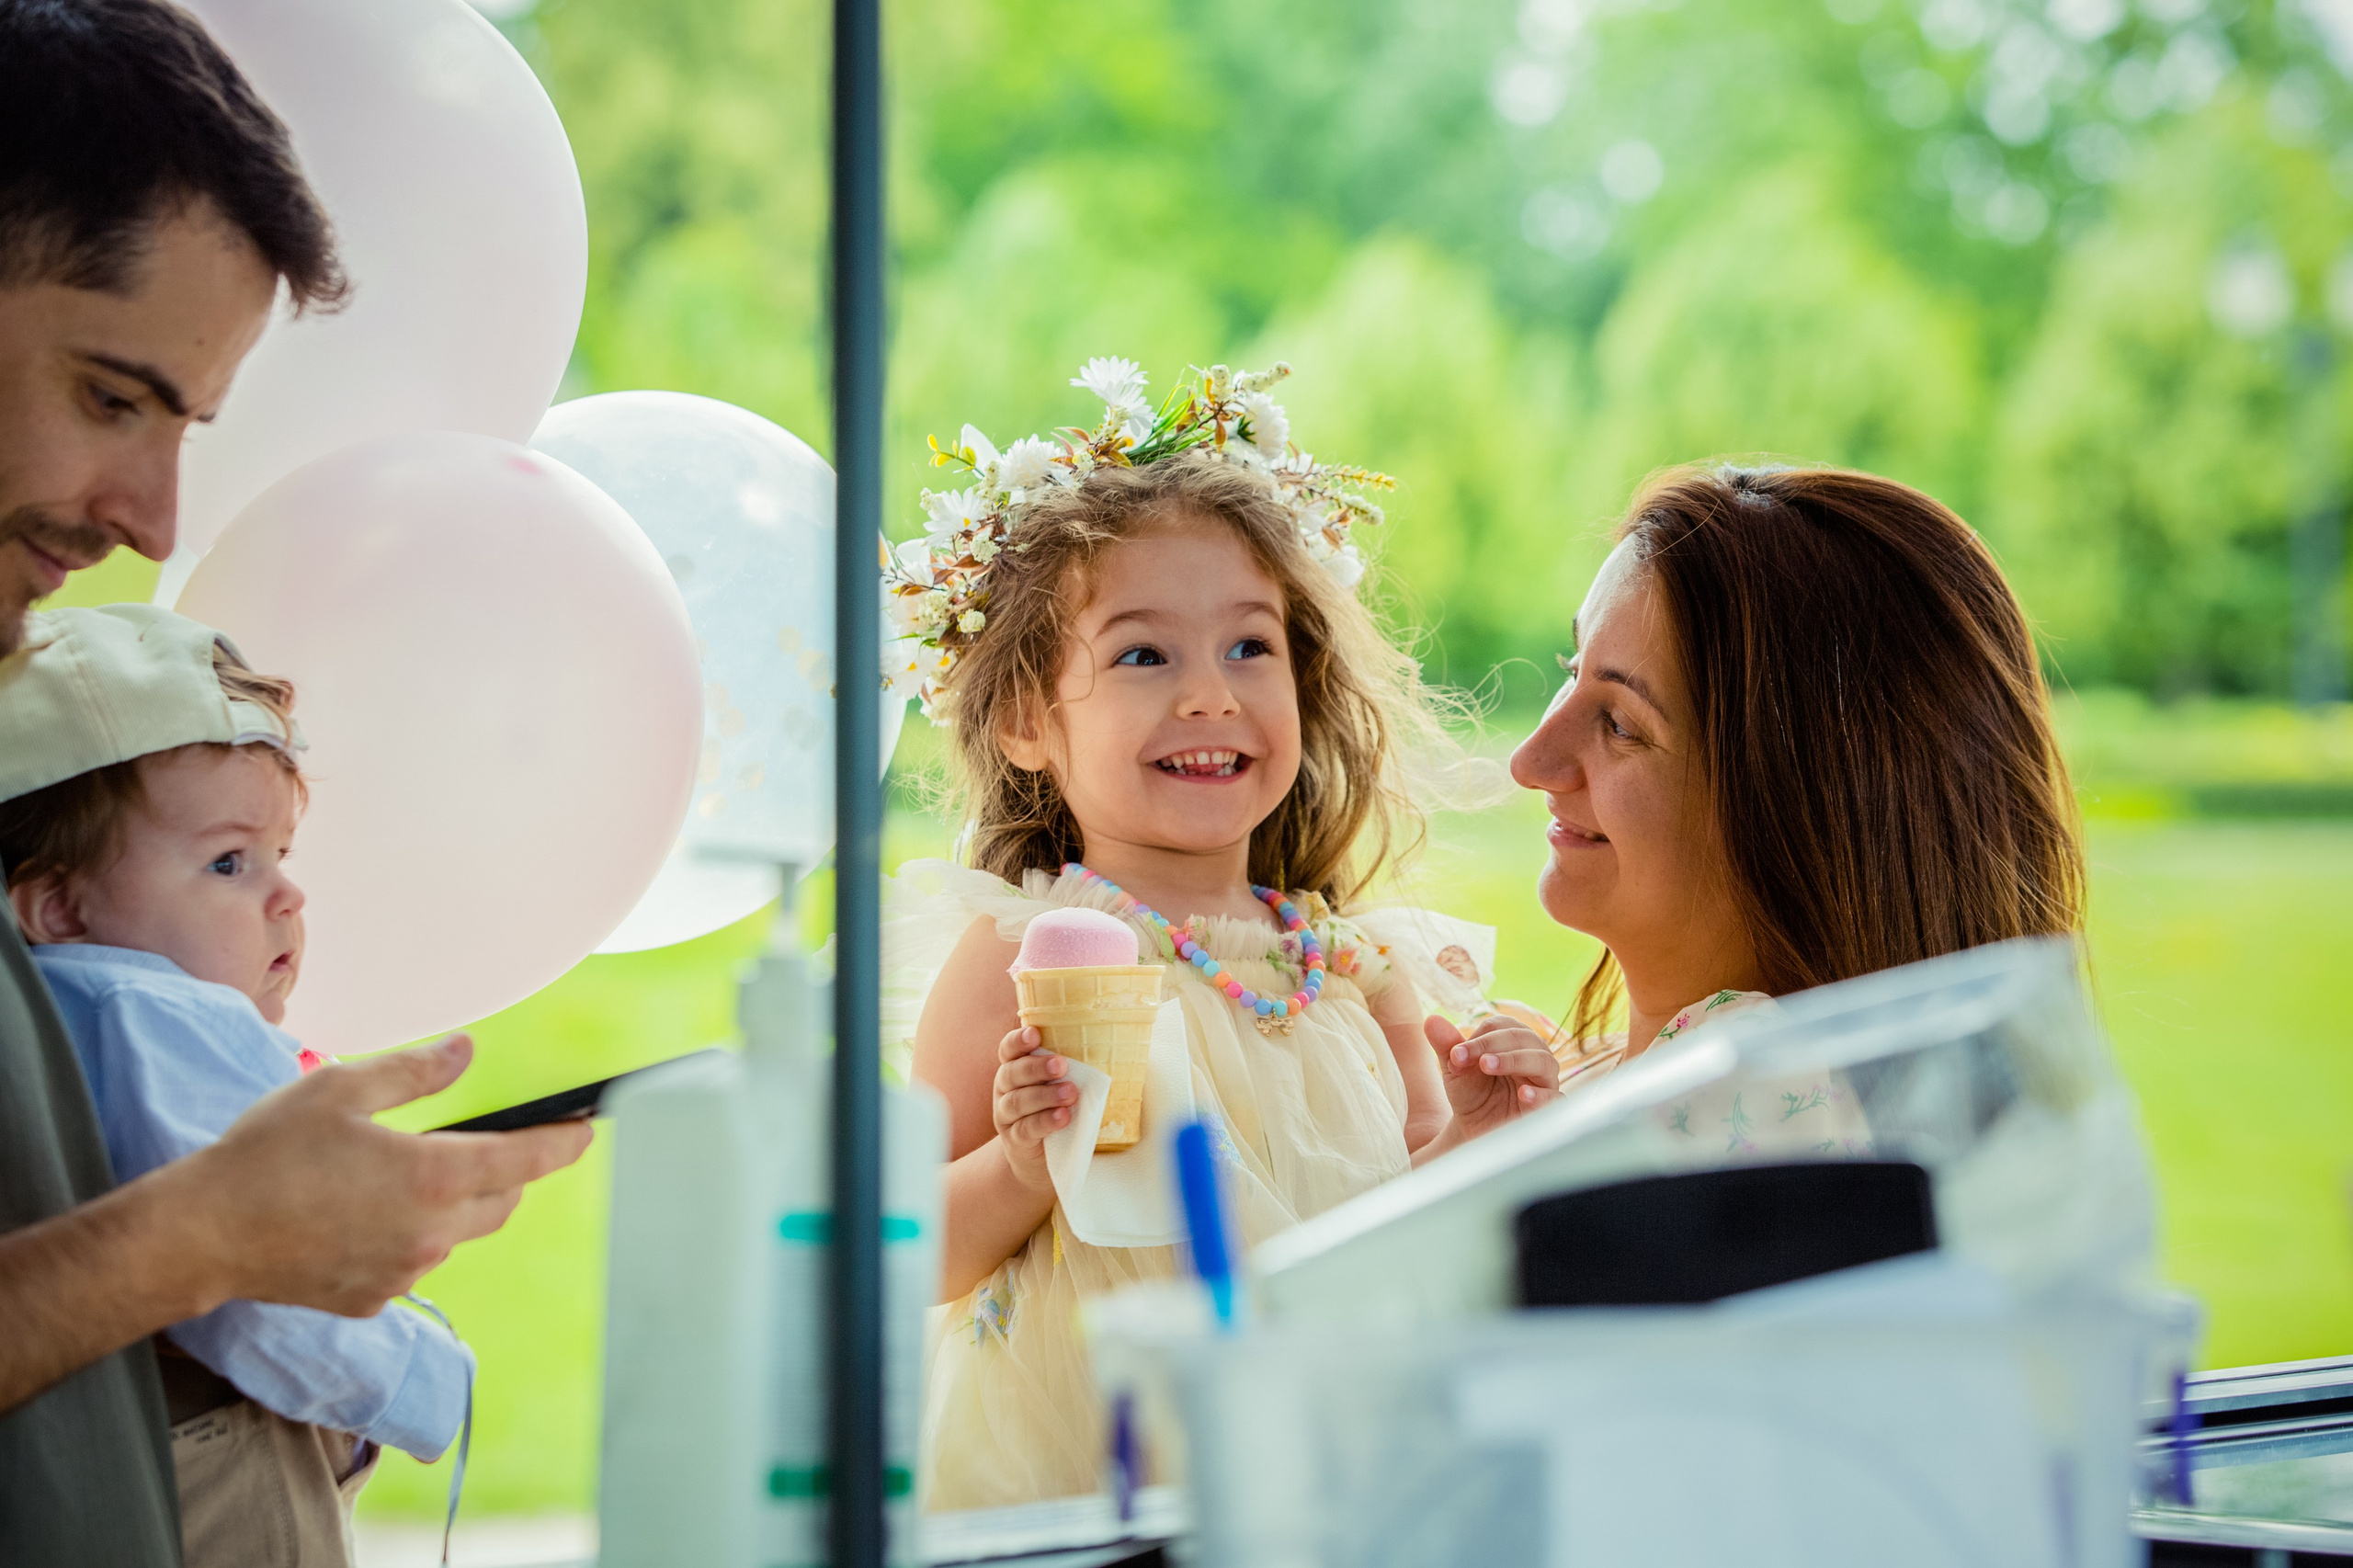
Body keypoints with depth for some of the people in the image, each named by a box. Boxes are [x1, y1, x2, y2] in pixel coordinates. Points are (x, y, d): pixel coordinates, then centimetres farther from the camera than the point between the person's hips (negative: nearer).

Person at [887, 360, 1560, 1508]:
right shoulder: (1015, 960, -6)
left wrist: (1465, 1147, -2)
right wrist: (1025, 1167, -21)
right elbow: (924, 1262, -4)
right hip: (1063, 1486, -4)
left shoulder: (1353, 970, 7)